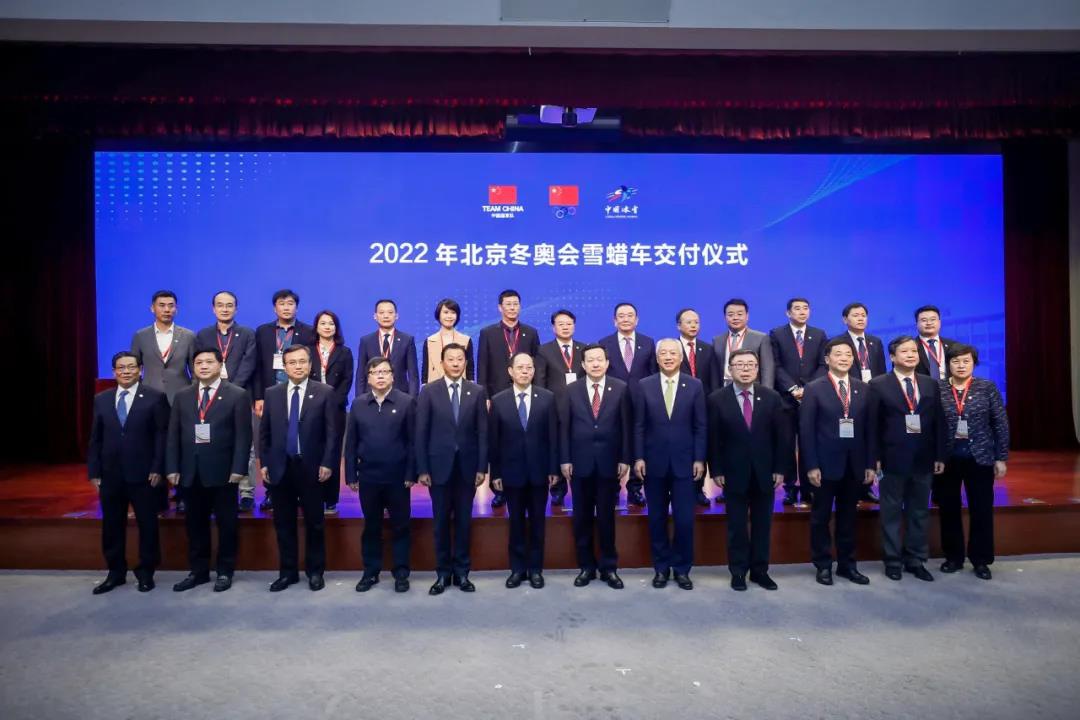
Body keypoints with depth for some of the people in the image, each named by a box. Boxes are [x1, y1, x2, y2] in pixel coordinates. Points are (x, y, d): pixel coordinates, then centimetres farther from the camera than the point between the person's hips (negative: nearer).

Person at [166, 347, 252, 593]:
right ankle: (198, 571, 24)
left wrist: (238, 469, -14)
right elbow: (173, 435, 9)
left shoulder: (238, 395, -2)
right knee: (195, 524, 12)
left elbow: (243, 435, -7)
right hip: (190, 472, 4)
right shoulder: (182, 396, 11)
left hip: (222, 471, -4)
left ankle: (225, 571, 18)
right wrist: (172, 468, 0)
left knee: (226, 524, 6)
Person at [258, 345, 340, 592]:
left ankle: (315, 572, 20)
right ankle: (287, 572, 22)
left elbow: (333, 432, -5)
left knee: (314, 523, 7)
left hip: (312, 468, -3)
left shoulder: (325, 392, -2)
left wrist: (327, 463, -11)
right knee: (283, 523, 10)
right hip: (280, 468, 3)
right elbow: (264, 432, 10)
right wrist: (264, 463, 3)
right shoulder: (272, 394, 8)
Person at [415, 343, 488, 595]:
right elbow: (421, 432, -3)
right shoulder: (429, 391, -1)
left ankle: (462, 572, 19)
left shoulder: (477, 392, 3)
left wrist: (482, 467, -3)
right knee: (441, 521, 7)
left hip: (467, 466, 1)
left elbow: (482, 432, 2)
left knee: (464, 520, 8)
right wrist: (422, 469, -7)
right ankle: (443, 572, 18)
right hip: (439, 465, -1)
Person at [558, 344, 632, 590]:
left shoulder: (621, 388, 1)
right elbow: (564, 427, 1)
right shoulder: (571, 390, 3)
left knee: (606, 517, 8)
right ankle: (586, 567, 21)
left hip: (609, 462, -1)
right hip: (580, 462, 1)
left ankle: (609, 568, 20)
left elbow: (627, 426, 0)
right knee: (582, 518, 8)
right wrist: (564, 459, -4)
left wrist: (625, 459, -5)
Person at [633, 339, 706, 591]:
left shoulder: (694, 385, 2)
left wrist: (699, 459, -3)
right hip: (654, 462, 1)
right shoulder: (644, 385, 2)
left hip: (684, 461, 0)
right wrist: (638, 457, -4)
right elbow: (639, 426, 2)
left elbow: (700, 426, 2)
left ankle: (682, 569, 18)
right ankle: (661, 568, 22)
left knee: (685, 519, 2)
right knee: (657, 518, 9)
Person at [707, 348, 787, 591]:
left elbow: (781, 436, 2)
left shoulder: (771, 397, 1)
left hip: (765, 472, 2)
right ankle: (738, 572, 18)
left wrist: (779, 469, -2)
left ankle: (760, 571, 22)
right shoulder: (717, 399, -4)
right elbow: (713, 439, -4)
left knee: (762, 524, 10)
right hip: (734, 472, -2)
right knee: (737, 525, 7)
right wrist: (716, 471, -7)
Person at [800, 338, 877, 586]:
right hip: (826, 463, -3)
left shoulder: (864, 388, 7)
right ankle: (823, 565, 18)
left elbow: (869, 428, 6)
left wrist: (870, 464, 1)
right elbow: (806, 430, -7)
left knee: (848, 517, 12)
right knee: (821, 517, 6)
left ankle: (847, 564, 24)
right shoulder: (814, 388, -4)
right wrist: (811, 466, -13)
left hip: (855, 464, 3)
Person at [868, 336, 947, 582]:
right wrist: (874, 458, -10)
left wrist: (940, 456, 2)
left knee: (919, 512, 11)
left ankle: (916, 560, 22)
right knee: (891, 513, 6)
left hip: (923, 459, 4)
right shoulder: (879, 385, -3)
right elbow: (872, 425, -6)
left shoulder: (931, 385, 9)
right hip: (893, 458, -4)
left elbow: (939, 422, 8)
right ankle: (893, 561, 16)